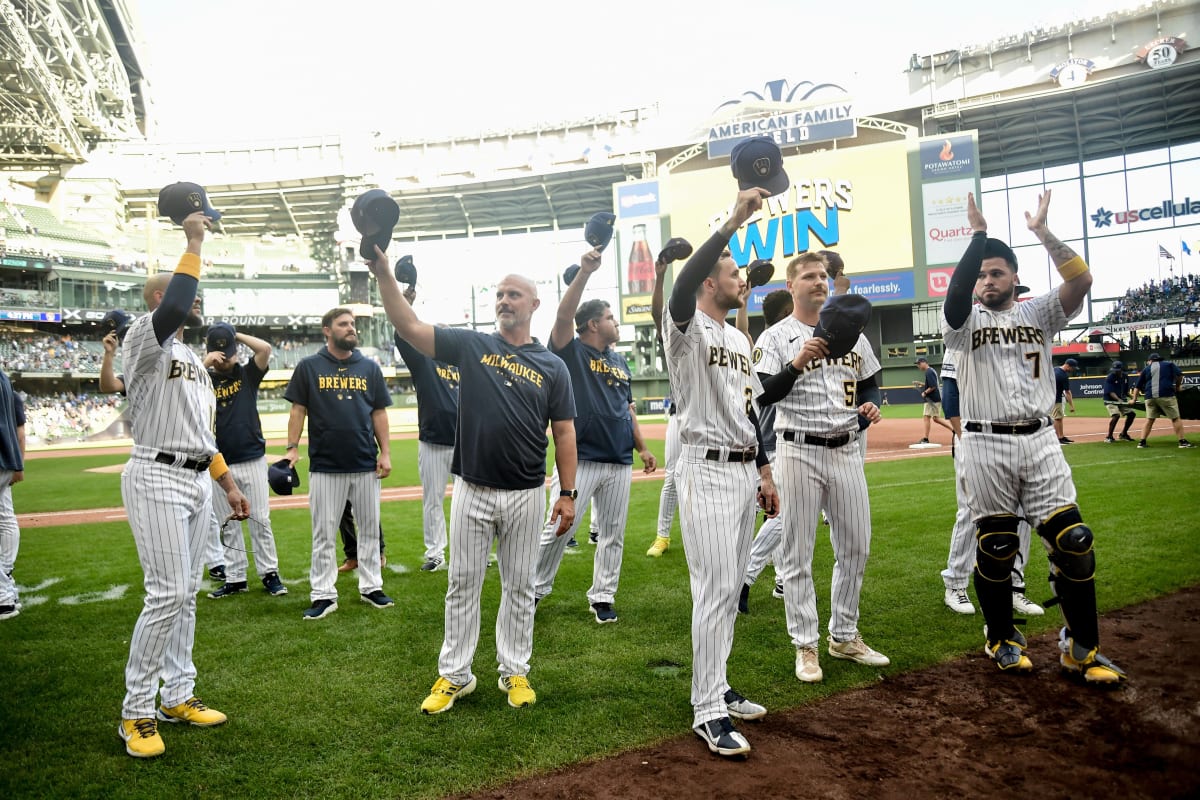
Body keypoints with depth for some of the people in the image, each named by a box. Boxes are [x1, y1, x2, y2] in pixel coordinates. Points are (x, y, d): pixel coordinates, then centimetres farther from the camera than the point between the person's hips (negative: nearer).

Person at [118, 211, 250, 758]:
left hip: (198, 482, 9)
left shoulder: (194, 358, 21)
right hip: (157, 478, -9)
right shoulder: (146, 340, -6)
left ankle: (177, 696, 22)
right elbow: (172, 308, -31)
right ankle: (136, 713, 3)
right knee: (167, 594, -10)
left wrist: (229, 485, 18)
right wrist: (194, 245, -20)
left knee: (186, 593, 12)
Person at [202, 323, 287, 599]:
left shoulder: (247, 373, 4)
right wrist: (205, 363, -15)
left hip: (253, 461, -1)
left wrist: (235, 335, -3)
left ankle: (269, 574, 10)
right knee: (227, 525, 8)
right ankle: (235, 578, 17)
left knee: (260, 520, 2)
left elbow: (266, 348, -12)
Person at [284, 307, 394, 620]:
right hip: (325, 465, -2)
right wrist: (293, 447, -7)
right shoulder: (309, 366, 2)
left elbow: (379, 413, 8)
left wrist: (386, 452, 2)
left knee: (370, 528, 9)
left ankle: (371, 587, 20)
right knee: (324, 533, 4)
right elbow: (298, 410, 3)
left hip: (366, 465, 2)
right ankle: (324, 595, 12)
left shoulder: (370, 368, 8)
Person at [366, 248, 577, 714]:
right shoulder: (470, 346, 3)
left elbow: (564, 432, 3)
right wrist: (383, 274, -19)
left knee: (519, 587, 11)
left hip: (526, 495, 0)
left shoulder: (552, 366, 4)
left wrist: (567, 493, -2)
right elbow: (408, 327, -7)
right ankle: (454, 675, 21)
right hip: (472, 489, 0)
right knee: (462, 585, 9)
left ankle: (515, 672, 25)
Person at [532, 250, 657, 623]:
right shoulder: (571, 351, -2)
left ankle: (602, 597, 21)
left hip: (620, 463, 6)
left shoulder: (620, 361, 16)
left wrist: (642, 448, 18)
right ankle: (535, 589, 12)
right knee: (559, 528, -5)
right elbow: (564, 314, -21)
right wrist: (584, 273, -29)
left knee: (613, 533, 10)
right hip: (580, 459, -6)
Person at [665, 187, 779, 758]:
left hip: (744, 471, 9)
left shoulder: (739, 338, 18)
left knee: (731, 588, 13)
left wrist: (764, 472, 19)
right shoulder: (687, 328, -7)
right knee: (715, 589, -8)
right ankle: (707, 711, 1)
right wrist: (732, 223, -33)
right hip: (706, 470, -9)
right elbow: (681, 286, -31)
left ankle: (717, 687, 26)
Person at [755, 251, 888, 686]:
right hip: (799, 451, -5)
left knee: (856, 547, 11)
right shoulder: (775, 337, -4)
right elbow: (763, 394, -16)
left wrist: (871, 405, -1)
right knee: (797, 553, 1)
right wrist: (797, 364, -30)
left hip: (846, 450, 5)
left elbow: (869, 384, 20)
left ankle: (844, 636, 28)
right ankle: (805, 645, 13)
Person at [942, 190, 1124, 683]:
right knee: (994, 547, 7)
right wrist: (977, 236, -20)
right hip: (986, 446, -2)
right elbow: (955, 295, -20)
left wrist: (1042, 232, -7)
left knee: (1073, 542, -2)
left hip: (1040, 440, 2)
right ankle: (1001, 638, 25)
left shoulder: (1038, 313, 10)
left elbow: (1081, 281, -8)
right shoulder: (965, 321, 4)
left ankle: (1081, 648, 12)